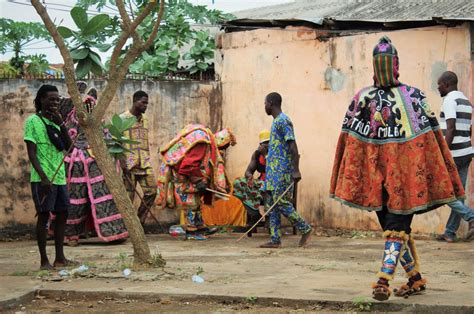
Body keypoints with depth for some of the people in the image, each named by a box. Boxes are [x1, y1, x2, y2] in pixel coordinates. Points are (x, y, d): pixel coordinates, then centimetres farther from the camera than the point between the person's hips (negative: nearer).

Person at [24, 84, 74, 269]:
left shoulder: (55, 121, 14)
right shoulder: (34, 121, -6)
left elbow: (68, 147, 6)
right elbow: (31, 153, -12)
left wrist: (61, 124, -6)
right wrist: (43, 178, -20)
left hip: (60, 177, 7)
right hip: (43, 179, -7)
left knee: (62, 214, 7)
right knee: (44, 215, -6)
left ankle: (60, 258, 13)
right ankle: (44, 261, -2)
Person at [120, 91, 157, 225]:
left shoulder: (145, 119, 18)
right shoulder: (123, 119, -1)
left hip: (145, 163, 6)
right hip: (129, 163, -6)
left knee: (151, 191, -4)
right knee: (129, 195, -2)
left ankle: (140, 222, 8)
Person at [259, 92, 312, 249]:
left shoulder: (283, 121, -12)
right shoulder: (276, 121, 18)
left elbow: (293, 146, -18)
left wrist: (296, 170, -23)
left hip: (282, 170, -10)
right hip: (273, 170, 10)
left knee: (281, 202, -10)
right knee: (272, 202, 5)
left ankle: (306, 229, 2)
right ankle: (275, 240, 5)